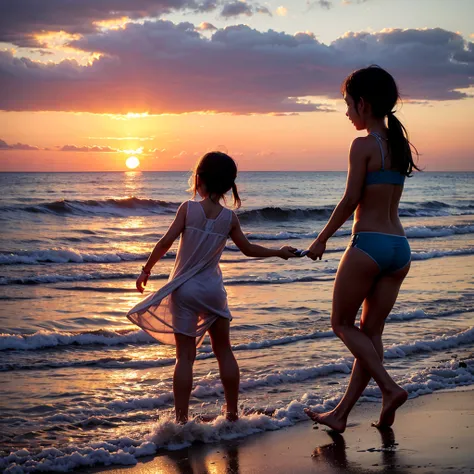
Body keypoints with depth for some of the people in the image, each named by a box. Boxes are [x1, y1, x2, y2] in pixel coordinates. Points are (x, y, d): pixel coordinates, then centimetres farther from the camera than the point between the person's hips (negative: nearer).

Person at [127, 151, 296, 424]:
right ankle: (232, 414, 21)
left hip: (185, 289, -2)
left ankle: (181, 419, 0)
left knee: (185, 355, 2)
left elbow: (167, 241, -14)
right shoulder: (230, 217, -1)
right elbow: (249, 249, 10)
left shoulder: (188, 208, -8)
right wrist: (279, 252, 26)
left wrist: (147, 269, -2)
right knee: (224, 351, 15)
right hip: (213, 288, 2)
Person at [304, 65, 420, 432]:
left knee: (343, 324, 9)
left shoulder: (363, 145, -10)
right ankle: (341, 414, 18)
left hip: (369, 245, -8)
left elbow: (351, 200, -11)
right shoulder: (398, 144, 12)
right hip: (400, 248, 8)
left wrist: (322, 239, -2)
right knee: (370, 332, 10)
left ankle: (390, 388, -3)